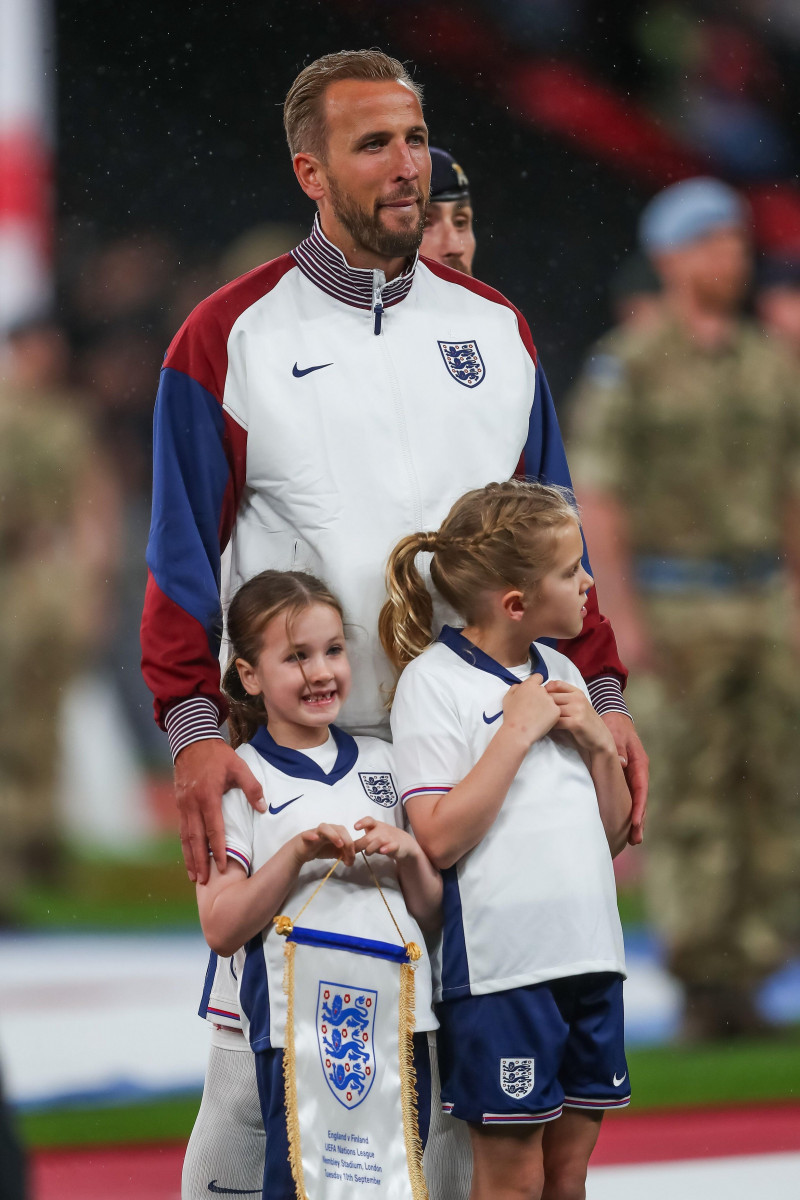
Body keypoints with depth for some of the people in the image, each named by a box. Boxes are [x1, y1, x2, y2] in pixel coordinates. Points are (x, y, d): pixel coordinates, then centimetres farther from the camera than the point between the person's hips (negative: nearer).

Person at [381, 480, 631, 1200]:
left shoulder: (561, 675, 13)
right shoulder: (434, 680, -8)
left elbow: (613, 833, 18)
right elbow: (440, 839, -18)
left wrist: (598, 742, 1)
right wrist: (518, 733, -15)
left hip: (590, 953, 7)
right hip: (500, 968, -7)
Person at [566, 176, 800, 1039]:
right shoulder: (627, 371, -6)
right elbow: (597, 500, -9)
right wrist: (622, 614, -18)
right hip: (675, 608, -5)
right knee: (689, 800, -6)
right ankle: (702, 990, -2)